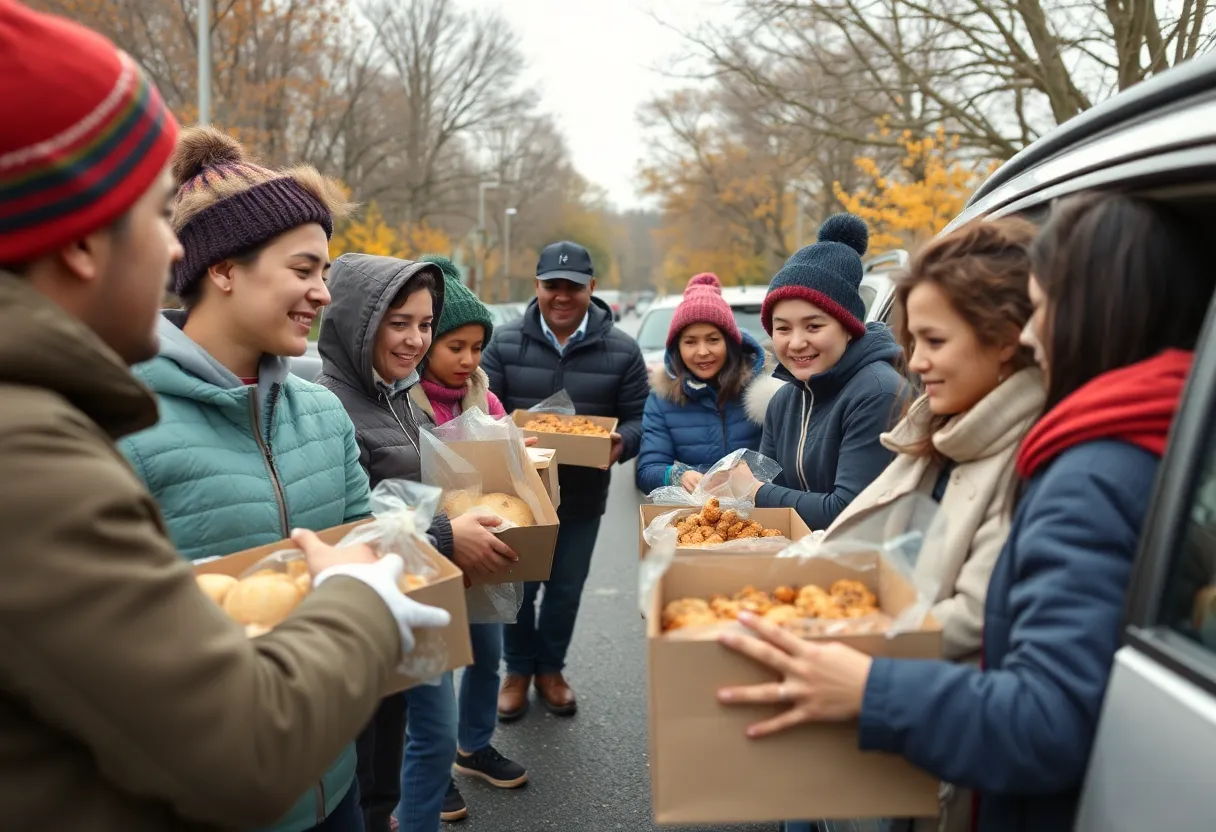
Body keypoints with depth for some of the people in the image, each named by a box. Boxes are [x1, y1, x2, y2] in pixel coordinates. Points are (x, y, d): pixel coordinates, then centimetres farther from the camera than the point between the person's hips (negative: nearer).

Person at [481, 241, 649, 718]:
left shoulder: (621, 351, -2)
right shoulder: (505, 343, -2)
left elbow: (638, 418, -1)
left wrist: (622, 442, -23)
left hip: (583, 497, 1)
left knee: (566, 588, 16)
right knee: (517, 587, 12)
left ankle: (550, 669, 38)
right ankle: (519, 669, 35)